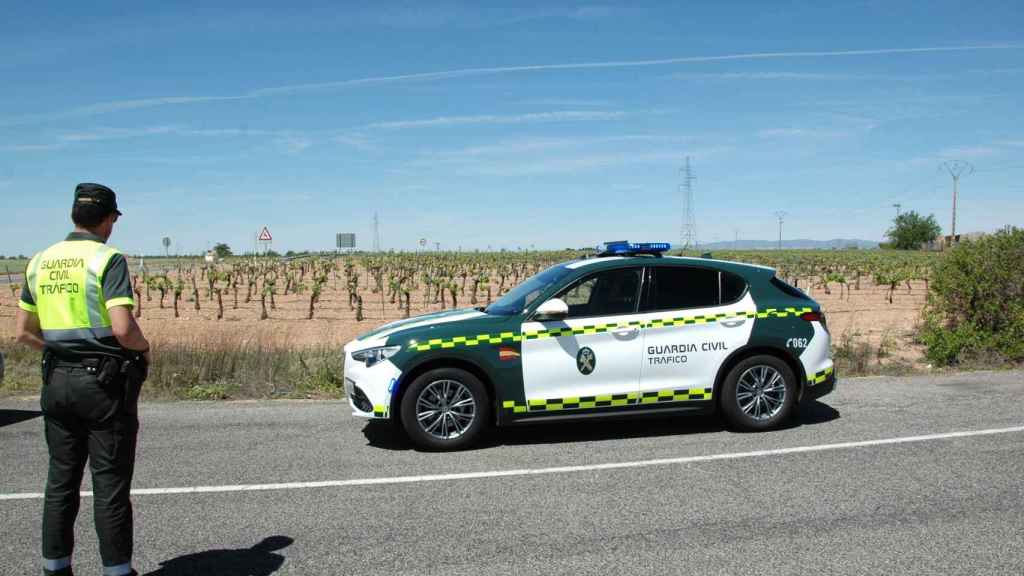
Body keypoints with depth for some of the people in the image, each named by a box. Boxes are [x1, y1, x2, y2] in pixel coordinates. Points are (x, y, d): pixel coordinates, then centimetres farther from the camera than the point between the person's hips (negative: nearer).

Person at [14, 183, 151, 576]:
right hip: (105, 381, -6)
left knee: (61, 480, 15)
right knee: (110, 485, 2)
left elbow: (23, 332, 11)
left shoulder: (40, 261, 8)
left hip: (57, 380, 6)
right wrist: (144, 346, -2)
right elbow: (122, 329, -22)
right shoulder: (108, 260, -12)